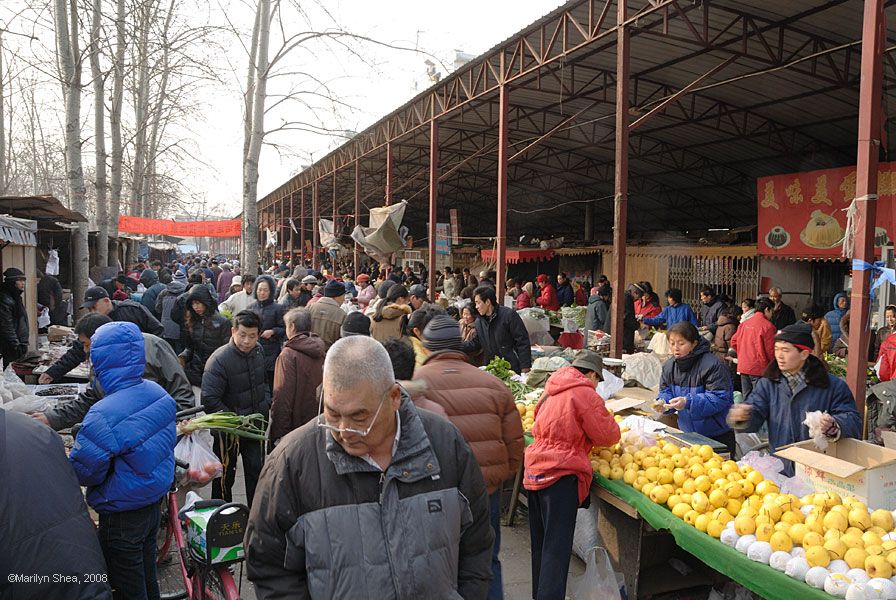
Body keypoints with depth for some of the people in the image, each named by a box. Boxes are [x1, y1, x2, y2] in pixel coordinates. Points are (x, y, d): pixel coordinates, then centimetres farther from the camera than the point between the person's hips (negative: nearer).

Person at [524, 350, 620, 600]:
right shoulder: (585, 394, -9)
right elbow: (608, 436, -4)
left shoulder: (551, 391, 13)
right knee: (557, 548, -2)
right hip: (560, 475, -8)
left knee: (541, 542, 18)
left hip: (534, 471, 8)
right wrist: (607, 420, 17)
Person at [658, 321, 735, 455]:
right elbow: (665, 391, 6)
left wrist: (688, 402, -34)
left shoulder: (713, 365, -20)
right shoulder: (669, 366, 1)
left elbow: (720, 398, -25)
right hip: (687, 433, 5)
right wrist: (663, 402, -18)